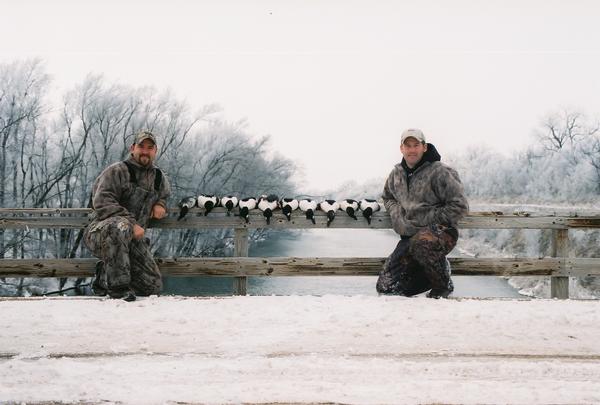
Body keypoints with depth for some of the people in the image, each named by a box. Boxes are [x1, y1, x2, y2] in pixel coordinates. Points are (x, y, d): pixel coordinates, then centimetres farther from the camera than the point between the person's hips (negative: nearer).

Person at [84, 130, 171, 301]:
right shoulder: (117, 171, -7)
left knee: (154, 286, -1)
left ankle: (105, 277, 19)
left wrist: (160, 204, 9)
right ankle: (117, 284, -30)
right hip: (100, 233, -6)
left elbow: (165, 195, 36)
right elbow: (102, 202, -17)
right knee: (120, 226, -44)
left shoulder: (159, 178, 15)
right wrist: (131, 224, -26)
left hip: (133, 238, 6)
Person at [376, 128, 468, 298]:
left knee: (420, 244, -43)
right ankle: (434, 272, 18)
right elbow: (387, 197, 28)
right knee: (385, 287, -2)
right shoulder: (396, 174, 9)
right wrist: (397, 215, 7)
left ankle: (443, 284, -13)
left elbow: (460, 206, -11)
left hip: (440, 232, -6)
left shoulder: (439, 172, -10)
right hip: (409, 237, 6)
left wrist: (430, 221, -14)